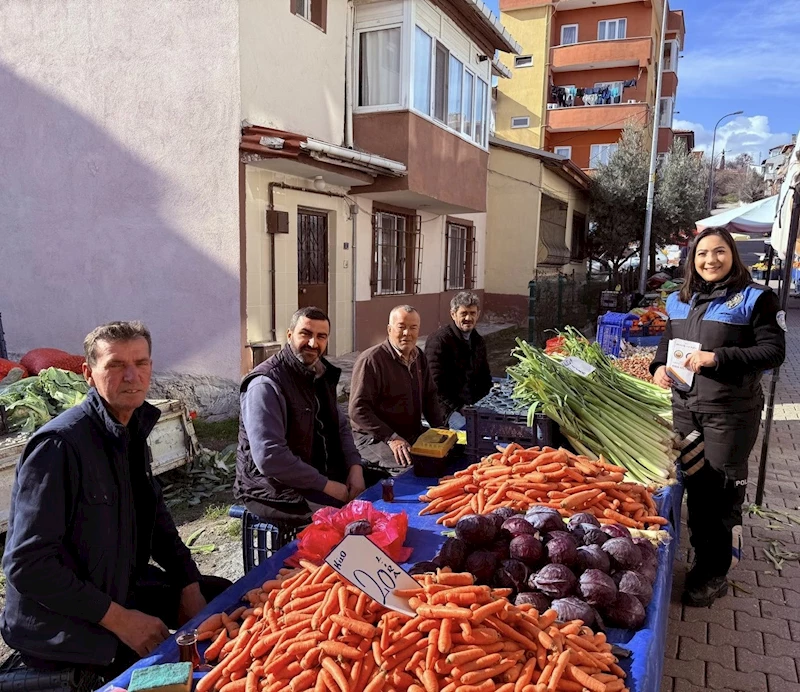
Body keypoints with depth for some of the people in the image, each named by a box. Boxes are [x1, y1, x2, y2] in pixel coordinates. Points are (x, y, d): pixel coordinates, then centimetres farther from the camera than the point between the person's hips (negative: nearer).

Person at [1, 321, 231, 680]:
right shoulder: (58, 445, -25)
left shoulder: (131, 433, 3)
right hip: (59, 623, -8)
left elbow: (155, 518, 11)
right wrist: (119, 619, -23)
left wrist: (189, 586, 1)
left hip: (122, 588, 9)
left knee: (221, 594, 13)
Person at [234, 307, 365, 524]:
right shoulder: (266, 384, -21)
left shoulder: (321, 374, 7)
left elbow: (341, 426, 14)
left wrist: (355, 467, -4)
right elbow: (270, 458, -28)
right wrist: (326, 485, -22)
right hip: (275, 488, -8)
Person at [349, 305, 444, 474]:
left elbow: (429, 395, 19)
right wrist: (391, 438, -24)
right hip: (375, 438, -8)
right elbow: (358, 410, -20)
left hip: (414, 433, 8)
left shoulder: (419, 357, 9)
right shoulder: (371, 360, -17)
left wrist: (439, 428, 4)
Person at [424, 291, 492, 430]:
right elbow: (437, 383, -14)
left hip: (472, 404, 7)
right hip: (449, 406, -7)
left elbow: (485, 377, 23)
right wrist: (457, 408, -17)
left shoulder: (478, 341, 15)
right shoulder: (439, 339, -9)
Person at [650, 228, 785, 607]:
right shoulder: (679, 301, 11)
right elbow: (667, 340, 22)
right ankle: (702, 558, 32)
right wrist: (660, 365, 1)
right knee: (695, 486, 14)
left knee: (721, 492, 2)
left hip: (730, 413, -5)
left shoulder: (755, 298, -6)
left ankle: (715, 575, 17)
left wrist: (717, 358, -22)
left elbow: (774, 351, -12)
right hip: (685, 406, 6)